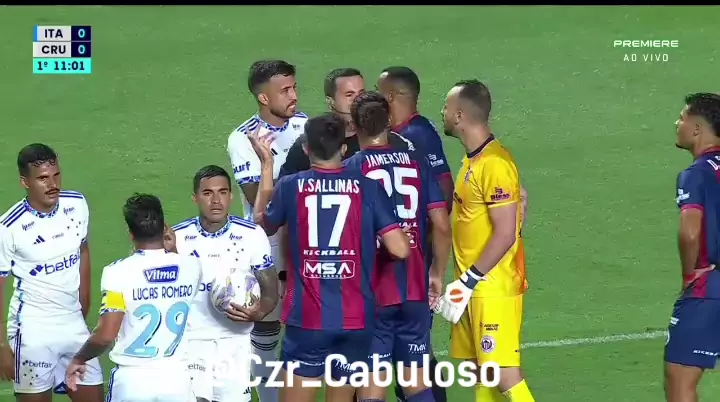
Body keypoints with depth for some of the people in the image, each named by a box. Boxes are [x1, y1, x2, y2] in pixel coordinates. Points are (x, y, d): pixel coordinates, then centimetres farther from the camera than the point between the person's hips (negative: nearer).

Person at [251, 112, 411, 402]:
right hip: (354, 318, 1)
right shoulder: (368, 188, -3)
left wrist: (267, 166, 26)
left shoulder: (290, 186, -3)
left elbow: (262, 224, 18)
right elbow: (399, 249, -9)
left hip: (306, 318, -1)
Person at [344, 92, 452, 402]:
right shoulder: (417, 163, 3)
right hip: (415, 290, 4)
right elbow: (441, 225, 0)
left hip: (371, 293, -4)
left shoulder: (352, 168, -7)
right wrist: (437, 274, 13)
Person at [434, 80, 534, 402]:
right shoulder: (472, 160, 12)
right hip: (472, 286, 10)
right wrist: (464, 281, 16)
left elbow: (505, 234, -21)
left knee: (504, 374, -11)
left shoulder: (494, 164, -18)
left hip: (493, 289, -10)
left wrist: (468, 281, -19)